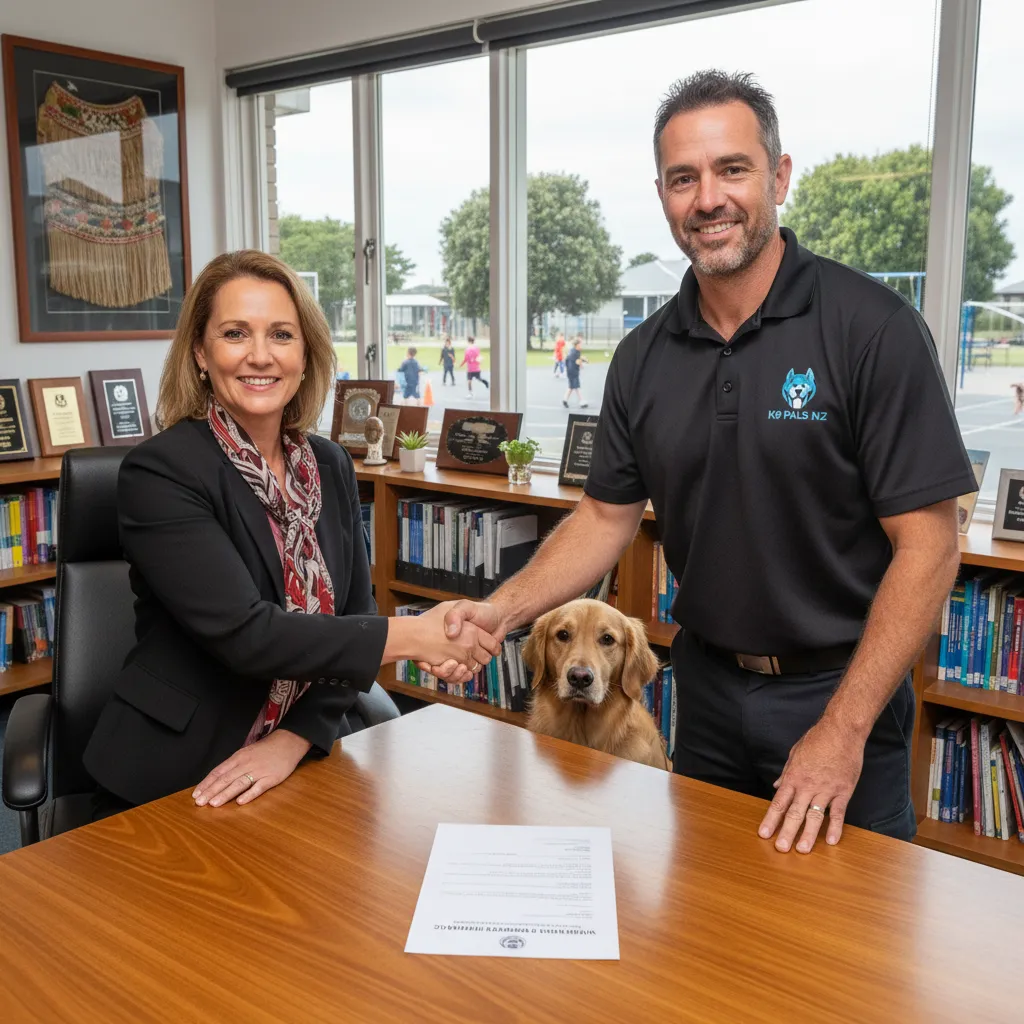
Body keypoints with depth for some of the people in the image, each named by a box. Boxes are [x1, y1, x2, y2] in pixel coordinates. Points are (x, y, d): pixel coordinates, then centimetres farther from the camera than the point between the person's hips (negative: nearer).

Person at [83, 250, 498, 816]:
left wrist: (295, 738, -10)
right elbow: (243, 634, -21)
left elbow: (353, 617, 4)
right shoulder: (158, 472, -12)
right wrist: (415, 635, -20)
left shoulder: (331, 466, 5)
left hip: (303, 763, 4)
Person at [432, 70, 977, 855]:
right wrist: (504, 609, -11)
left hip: (840, 690, -4)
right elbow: (608, 517, 5)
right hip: (707, 684, 4)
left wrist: (842, 731, -20)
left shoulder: (871, 327, -16)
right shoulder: (644, 357, 0)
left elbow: (926, 542, -17)